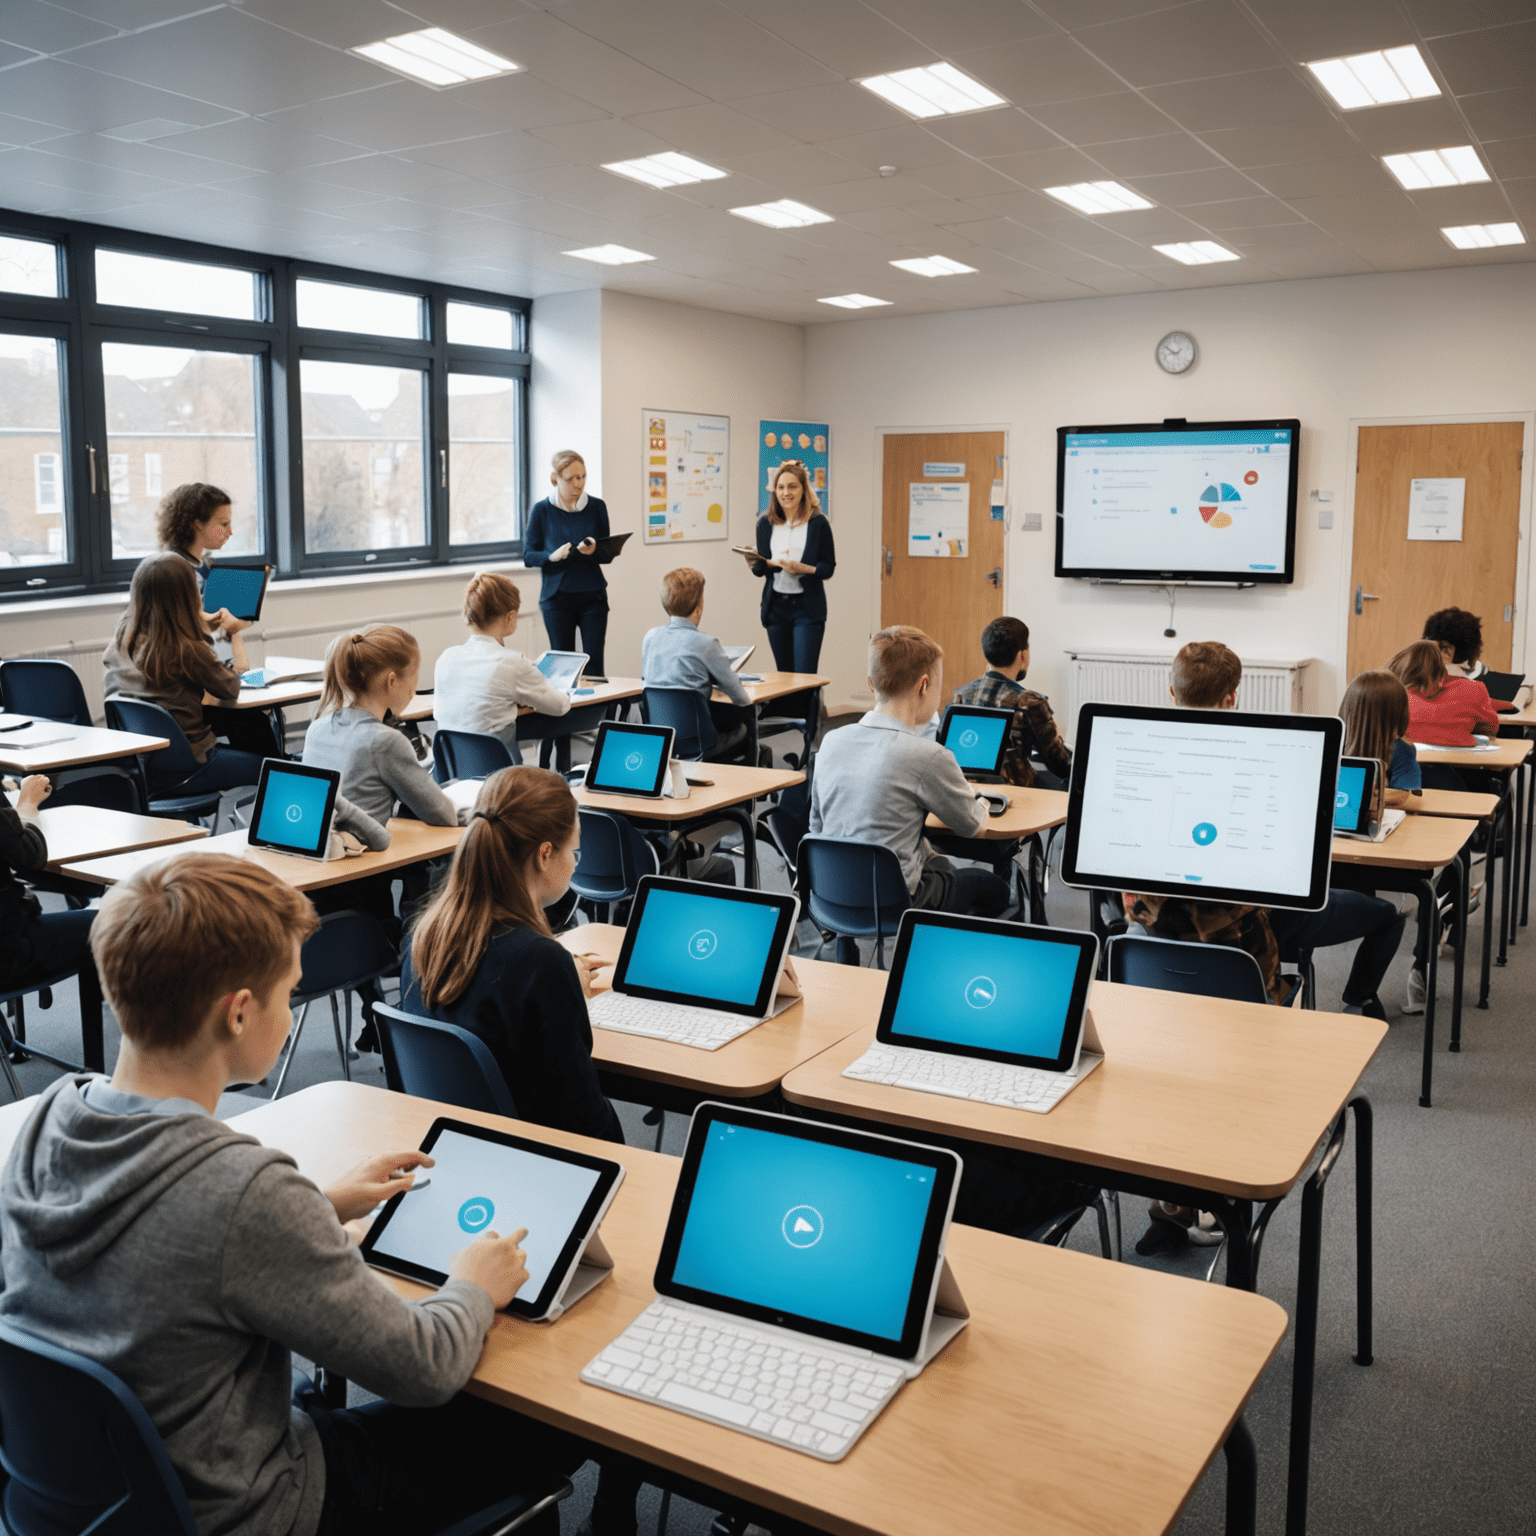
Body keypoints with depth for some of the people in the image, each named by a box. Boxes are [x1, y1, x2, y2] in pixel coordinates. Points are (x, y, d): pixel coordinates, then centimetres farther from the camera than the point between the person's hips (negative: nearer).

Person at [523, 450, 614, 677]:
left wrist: (594, 551, -16)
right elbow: (528, 556, 0)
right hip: (557, 597, -1)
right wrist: (552, 556, -20)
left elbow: (608, 555, 6)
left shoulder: (596, 507, 3)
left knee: (594, 665, -6)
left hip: (593, 596, 1)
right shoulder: (542, 510, -1)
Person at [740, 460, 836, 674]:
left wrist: (803, 569, -19)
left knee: (805, 676, -11)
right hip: (775, 606, 4)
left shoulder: (818, 523, -3)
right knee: (784, 675, 10)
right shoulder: (765, 523, 6)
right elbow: (760, 568, 12)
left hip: (807, 608, -4)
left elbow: (829, 568, -2)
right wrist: (757, 565, -10)